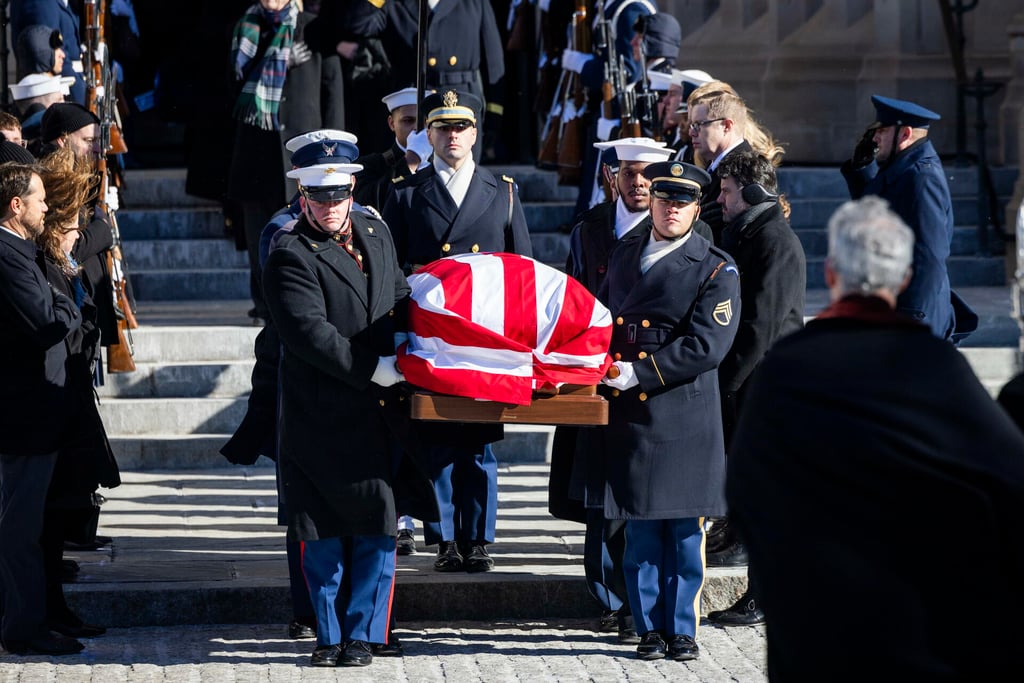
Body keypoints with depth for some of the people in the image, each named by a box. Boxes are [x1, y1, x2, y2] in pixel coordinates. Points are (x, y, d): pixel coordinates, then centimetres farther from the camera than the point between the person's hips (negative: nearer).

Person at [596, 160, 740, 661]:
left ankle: (682, 629, 10)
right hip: (628, 415, 4)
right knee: (641, 528, 6)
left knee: (684, 529, 1)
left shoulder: (717, 270, -2)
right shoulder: (623, 255, 14)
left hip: (684, 419, -4)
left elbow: (707, 346, -12)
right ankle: (651, 629, 13)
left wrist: (640, 372, -16)